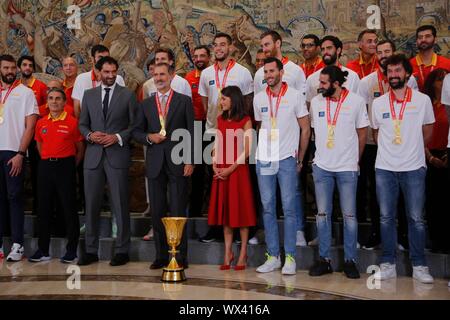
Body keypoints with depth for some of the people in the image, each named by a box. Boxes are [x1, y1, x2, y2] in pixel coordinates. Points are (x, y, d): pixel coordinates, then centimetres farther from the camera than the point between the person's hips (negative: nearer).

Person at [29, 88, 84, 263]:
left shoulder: (72, 122, -4)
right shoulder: (41, 123, 10)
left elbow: (80, 149, 1)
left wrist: (71, 167, 1)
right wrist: (47, 161, 14)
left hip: (66, 166, -5)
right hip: (45, 167, 5)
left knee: (69, 208, 0)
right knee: (43, 209, 8)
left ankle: (72, 250, 10)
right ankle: (43, 250, 18)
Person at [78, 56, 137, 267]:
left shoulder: (127, 95, 5)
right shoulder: (89, 95, 13)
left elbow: (134, 124, 2)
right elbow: (82, 124, 14)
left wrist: (118, 137, -12)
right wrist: (90, 135, -6)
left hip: (117, 156, -3)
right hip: (93, 156, 3)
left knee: (120, 204, 0)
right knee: (91, 204, 6)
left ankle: (122, 250, 9)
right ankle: (91, 250, 16)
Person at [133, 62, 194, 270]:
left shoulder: (184, 101, 4)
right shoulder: (145, 104, 13)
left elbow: (191, 132, 1)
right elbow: (137, 132, 15)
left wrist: (190, 161, -7)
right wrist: (149, 137, -7)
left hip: (177, 163, -3)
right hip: (155, 164, 3)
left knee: (178, 211, -1)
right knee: (157, 212, 6)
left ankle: (180, 256, 7)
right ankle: (161, 255, 15)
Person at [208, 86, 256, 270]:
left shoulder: (245, 121, -5)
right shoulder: (220, 120, 13)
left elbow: (247, 150, -10)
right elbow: (216, 146, 13)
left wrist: (230, 169, -14)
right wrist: (215, 166, -1)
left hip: (238, 171, -5)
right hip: (221, 172, 6)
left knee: (240, 209, 0)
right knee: (224, 209, 7)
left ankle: (243, 254, 9)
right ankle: (228, 253, 15)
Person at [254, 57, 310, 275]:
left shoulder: (295, 96, 0)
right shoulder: (259, 98, 10)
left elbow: (305, 129, 3)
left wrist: (300, 159, 2)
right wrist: (263, 151, 12)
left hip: (287, 159, -3)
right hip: (264, 160, 4)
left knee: (289, 208, -2)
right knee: (267, 208, 5)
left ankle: (290, 257, 5)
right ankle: (273, 256, 13)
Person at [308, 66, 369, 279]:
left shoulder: (356, 101, -4)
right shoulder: (316, 102, 4)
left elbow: (362, 133, 4)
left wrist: (355, 159, 9)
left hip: (347, 168, -3)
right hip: (322, 166, 3)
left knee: (349, 215, 2)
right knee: (322, 214, 6)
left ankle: (350, 260, 14)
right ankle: (324, 259, 15)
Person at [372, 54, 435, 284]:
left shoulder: (423, 100, -1)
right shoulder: (378, 103, 4)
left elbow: (427, 131, 11)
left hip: (414, 168, -2)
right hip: (384, 168, 2)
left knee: (416, 218, 2)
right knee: (386, 217, 5)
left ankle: (419, 265, 13)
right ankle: (388, 264, 14)